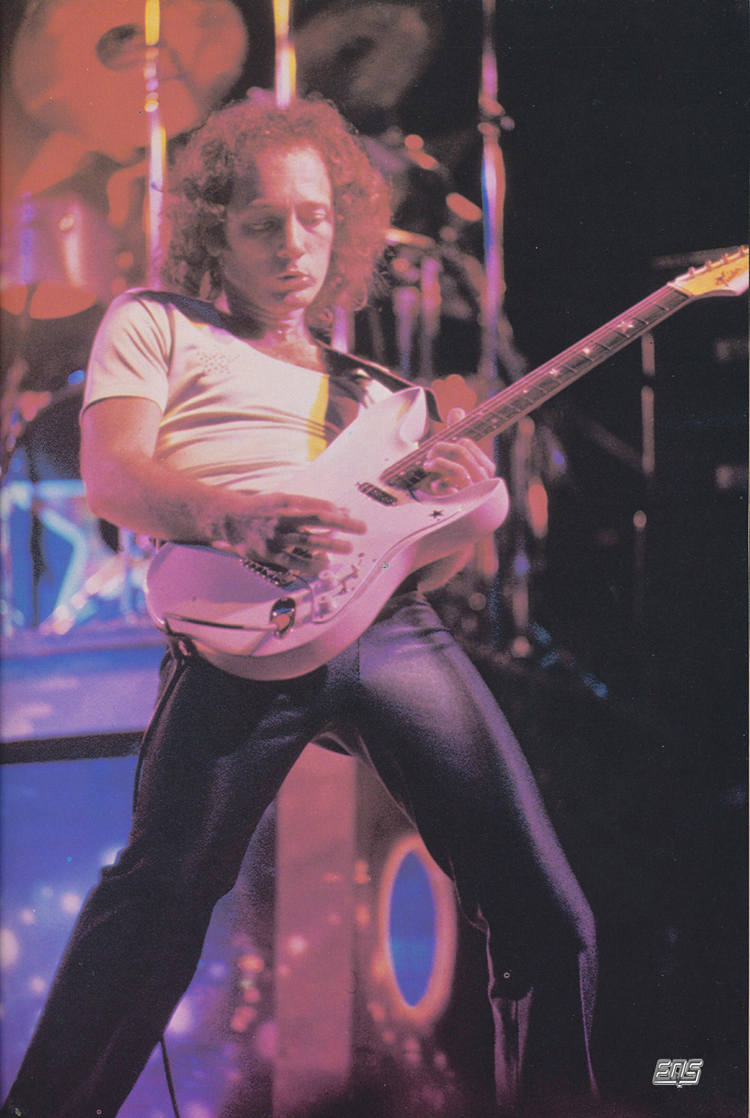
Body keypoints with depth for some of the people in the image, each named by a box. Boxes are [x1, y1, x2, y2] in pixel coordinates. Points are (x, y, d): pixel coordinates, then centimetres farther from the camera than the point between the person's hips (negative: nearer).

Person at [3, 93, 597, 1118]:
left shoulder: (368, 389, 32)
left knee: (546, 917, -3)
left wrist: (454, 513, 3)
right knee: (167, 886, -21)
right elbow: (111, 475, 1)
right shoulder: (154, 326, 18)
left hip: (393, 620, 5)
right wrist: (241, 519, -17)